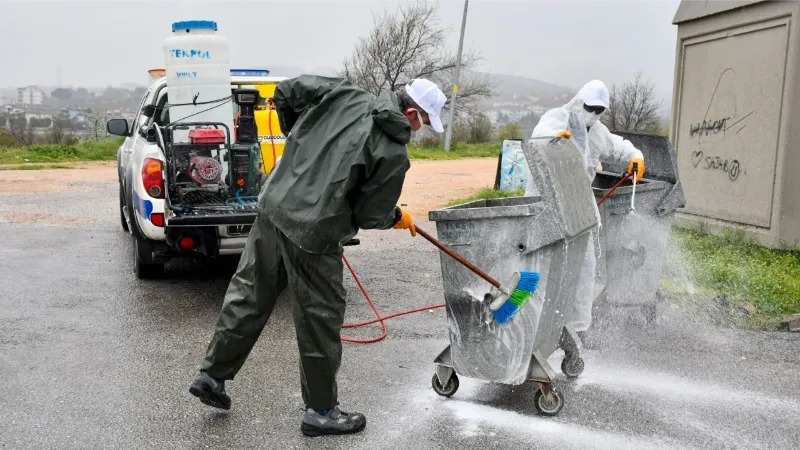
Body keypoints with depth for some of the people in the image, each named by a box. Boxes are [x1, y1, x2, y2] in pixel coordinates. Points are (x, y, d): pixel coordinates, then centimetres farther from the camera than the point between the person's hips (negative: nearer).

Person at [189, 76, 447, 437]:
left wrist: (298, 136, 24)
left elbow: (285, 90, 9)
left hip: (273, 208, 7)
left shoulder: (343, 95, 4)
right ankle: (320, 411, 22)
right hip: (313, 235, -7)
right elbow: (370, 215, -6)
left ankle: (211, 375, 32)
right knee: (320, 320, 8)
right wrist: (398, 218, 16)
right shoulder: (394, 154, -11)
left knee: (248, 296, 20)